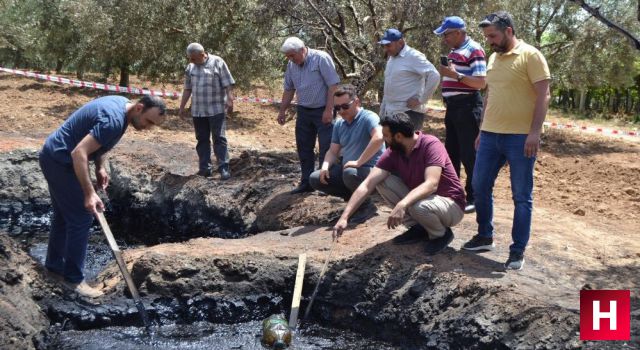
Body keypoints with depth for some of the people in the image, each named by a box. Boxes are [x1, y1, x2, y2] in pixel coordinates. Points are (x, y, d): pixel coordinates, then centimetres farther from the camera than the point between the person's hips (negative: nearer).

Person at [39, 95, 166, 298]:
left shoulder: (122, 104, 2)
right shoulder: (114, 119, -29)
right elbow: (79, 153, -33)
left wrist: (100, 168, 1)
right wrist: (89, 194, -34)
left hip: (55, 157, 10)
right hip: (60, 161, -10)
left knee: (64, 215, 20)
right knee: (81, 218, -5)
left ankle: (54, 266, 36)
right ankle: (73, 278, 7)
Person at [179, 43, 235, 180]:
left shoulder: (217, 62, -4)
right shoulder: (190, 67, 11)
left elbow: (228, 84, -8)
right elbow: (187, 89, 17)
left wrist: (230, 100, -17)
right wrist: (182, 106, 16)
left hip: (217, 109, -5)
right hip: (198, 111, 5)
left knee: (219, 139, -6)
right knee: (202, 140, 8)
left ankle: (224, 168, -4)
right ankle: (204, 168, 14)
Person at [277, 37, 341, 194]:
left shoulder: (321, 58, -15)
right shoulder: (291, 65, 5)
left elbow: (333, 85, -17)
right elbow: (289, 89, 15)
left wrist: (329, 110, -21)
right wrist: (282, 110, 11)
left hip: (322, 111, -6)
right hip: (303, 111, 7)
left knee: (326, 148, -3)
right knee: (303, 148, 10)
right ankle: (306, 182, 21)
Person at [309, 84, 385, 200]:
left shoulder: (368, 117, -14)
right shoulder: (339, 124, 11)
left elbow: (378, 138, -33)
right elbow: (333, 151, 14)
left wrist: (359, 162, -30)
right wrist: (325, 167, -8)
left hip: (370, 169, -8)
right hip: (346, 168, 8)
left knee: (350, 173, -38)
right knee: (315, 178, -4)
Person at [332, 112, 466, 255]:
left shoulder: (431, 145, -24)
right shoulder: (393, 152, -9)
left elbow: (431, 184, -37)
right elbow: (368, 184, -15)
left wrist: (402, 205, -51)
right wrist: (344, 217, -24)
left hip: (451, 205, -6)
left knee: (419, 206, -38)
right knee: (382, 181, -10)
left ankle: (442, 233, -3)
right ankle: (418, 228, 1)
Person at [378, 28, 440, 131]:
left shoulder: (413, 56, -10)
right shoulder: (391, 59, 17)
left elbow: (434, 76, -19)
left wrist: (420, 99, -17)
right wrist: (382, 112, 21)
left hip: (409, 112, -9)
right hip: (391, 112, 9)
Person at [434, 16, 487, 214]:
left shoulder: (473, 51, -12)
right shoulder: (454, 51, 16)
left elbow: (481, 83, -20)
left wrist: (455, 75, -23)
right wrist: (446, 73, 8)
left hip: (467, 107, -10)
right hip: (453, 106, 10)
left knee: (468, 154, -5)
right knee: (451, 152, 15)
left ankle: (474, 198, 2)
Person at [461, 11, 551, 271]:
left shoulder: (530, 55, -8)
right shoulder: (493, 58, 14)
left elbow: (543, 95, -12)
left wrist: (534, 132, -19)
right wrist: (482, 129, 19)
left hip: (520, 138, -7)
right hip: (490, 135, 7)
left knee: (521, 196, 2)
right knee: (480, 187, 11)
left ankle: (518, 250, 9)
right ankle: (485, 236, 28)